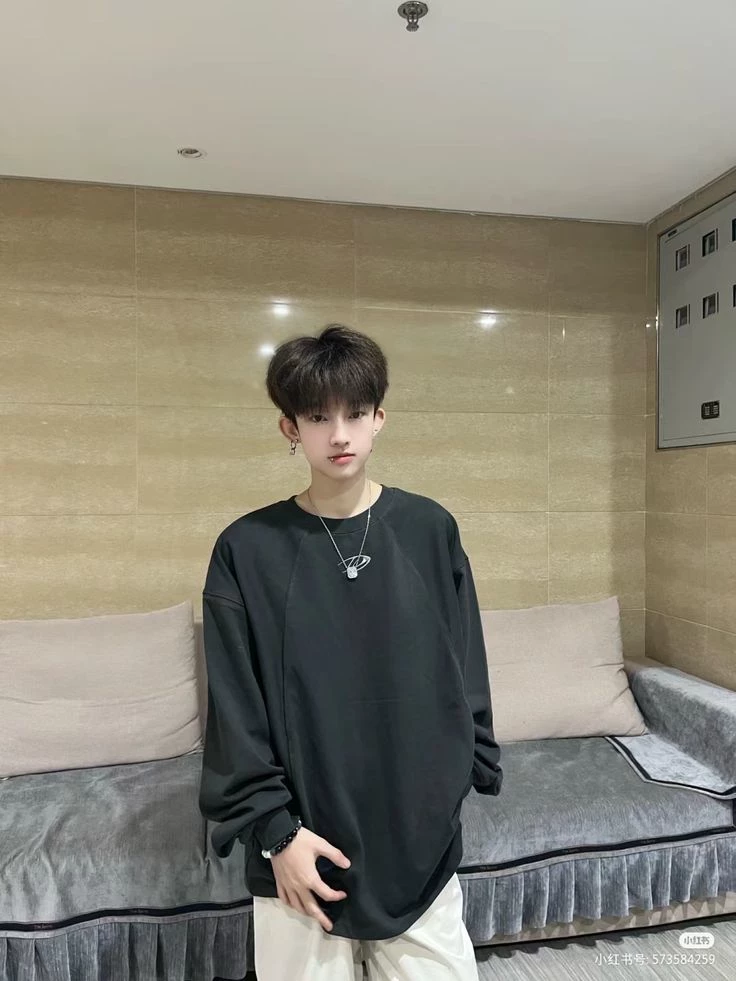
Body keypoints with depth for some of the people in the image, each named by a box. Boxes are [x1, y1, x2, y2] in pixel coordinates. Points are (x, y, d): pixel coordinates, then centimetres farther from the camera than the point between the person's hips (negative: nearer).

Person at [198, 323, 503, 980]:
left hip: (422, 838, 2)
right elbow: (235, 707, -6)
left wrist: (469, 773, 4)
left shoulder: (431, 530, -4)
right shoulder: (247, 548, -8)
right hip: (304, 845, -1)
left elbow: (465, 669, 3)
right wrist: (273, 828, -8)